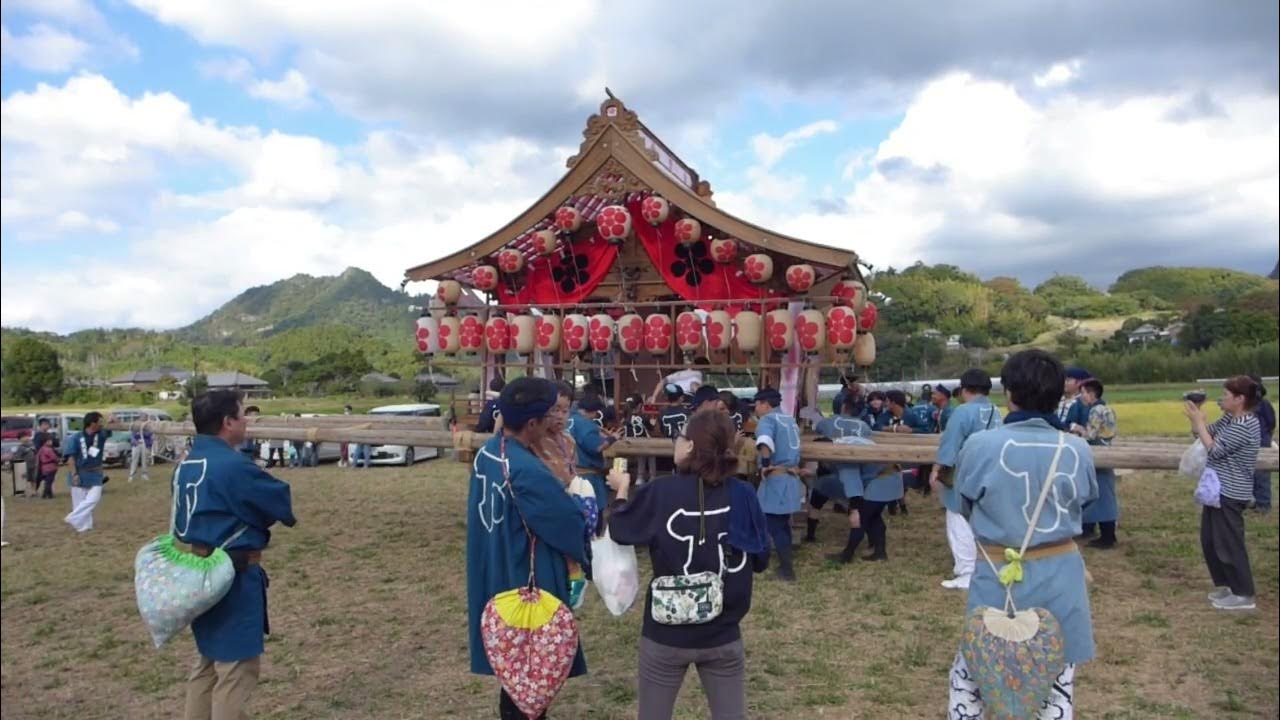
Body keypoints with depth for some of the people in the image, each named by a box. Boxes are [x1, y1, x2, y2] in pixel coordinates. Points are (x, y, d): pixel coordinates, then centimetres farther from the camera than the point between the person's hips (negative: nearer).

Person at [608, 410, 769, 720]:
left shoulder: (660, 492, -14)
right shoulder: (743, 495, -11)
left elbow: (619, 530, 2)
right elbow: (761, 561, 0)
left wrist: (622, 489, 19)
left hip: (666, 633, -1)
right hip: (724, 636, 1)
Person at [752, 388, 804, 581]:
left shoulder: (768, 419, -12)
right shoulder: (789, 419, 16)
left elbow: (765, 442, -32)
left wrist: (765, 465, -22)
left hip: (776, 478, -9)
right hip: (792, 477, 9)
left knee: (774, 525, -2)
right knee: (783, 522, 18)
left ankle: (787, 570, 1)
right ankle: (785, 564, 27)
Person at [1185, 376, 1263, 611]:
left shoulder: (1244, 426, -20)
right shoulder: (1231, 419, 9)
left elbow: (1214, 450, -21)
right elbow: (1206, 432, 13)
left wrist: (1198, 421, -17)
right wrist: (1196, 417, -4)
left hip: (1230, 494, -10)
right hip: (1219, 490, 10)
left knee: (1229, 543, -2)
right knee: (1209, 541, 17)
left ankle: (1243, 595, 8)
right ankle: (1226, 584, 28)